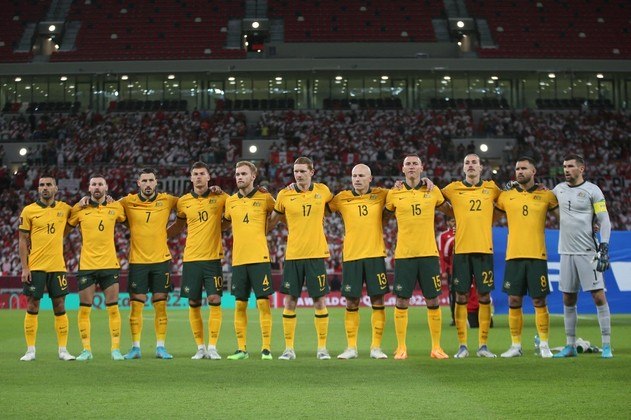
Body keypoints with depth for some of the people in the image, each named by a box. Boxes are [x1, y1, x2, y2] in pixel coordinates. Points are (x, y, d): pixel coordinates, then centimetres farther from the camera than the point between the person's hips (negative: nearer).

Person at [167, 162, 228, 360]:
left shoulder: (220, 197, 1)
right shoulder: (183, 201, 6)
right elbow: (179, 226, 19)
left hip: (213, 257, -2)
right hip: (191, 259, 2)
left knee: (215, 301, -8)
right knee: (194, 304, 3)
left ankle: (212, 347, 0)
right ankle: (200, 347, 14)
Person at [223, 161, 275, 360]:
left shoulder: (265, 198, 1)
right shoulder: (230, 201, 9)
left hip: (260, 258, -3)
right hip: (238, 259, 3)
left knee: (263, 303, -4)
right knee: (240, 305, 5)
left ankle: (266, 348, 2)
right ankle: (241, 349, 11)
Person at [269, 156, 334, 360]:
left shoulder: (322, 191, 2)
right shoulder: (284, 195, 1)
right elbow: (272, 221, 11)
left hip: (316, 254, 0)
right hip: (293, 255, 0)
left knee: (319, 301, 2)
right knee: (290, 301, 1)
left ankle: (322, 347, 12)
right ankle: (289, 348, 10)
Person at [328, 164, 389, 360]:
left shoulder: (380, 195, 5)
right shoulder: (342, 198, 5)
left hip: (375, 255, 0)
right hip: (351, 256, 0)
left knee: (378, 301, 0)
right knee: (351, 303, 3)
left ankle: (376, 347, 7)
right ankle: (351, 347, 11)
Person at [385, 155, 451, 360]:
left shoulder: (433, 191, 7)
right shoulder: (394, 194, 3)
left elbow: (450, 211, 20)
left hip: (429, 253, 1)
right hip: (404, 255, -1)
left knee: (433, 301, 2)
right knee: (401, 302, 0)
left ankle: (436, 347, 12)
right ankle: (401, 348, 9)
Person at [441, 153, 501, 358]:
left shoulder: (491, 188, 8)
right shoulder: (454, 189, 4)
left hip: (484, 249, 1)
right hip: (461, 249, -1)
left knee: (484, 297, 2)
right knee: (461, 297, 1)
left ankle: (483, 345, 10)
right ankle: (462, 345, 8)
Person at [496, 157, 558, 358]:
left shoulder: (546, 196, 5)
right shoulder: (506, 196, 9)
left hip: (537, 255, -2)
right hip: (513, 256, 2)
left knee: (539, 301, 0)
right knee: (514, 301, 2)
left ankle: (544, 345, 10)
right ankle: (516, 346, 10)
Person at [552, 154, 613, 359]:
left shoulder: (592, 190, -5)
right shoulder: (560, 189, 11)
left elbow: (604, 221, -7)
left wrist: (604, 248, -15)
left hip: (587, 252, -5)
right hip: (566, 252, 5)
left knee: (599, 296, -8)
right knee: (568, 300, 8)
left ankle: (606, 345, -4)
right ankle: (570, 346, 15)